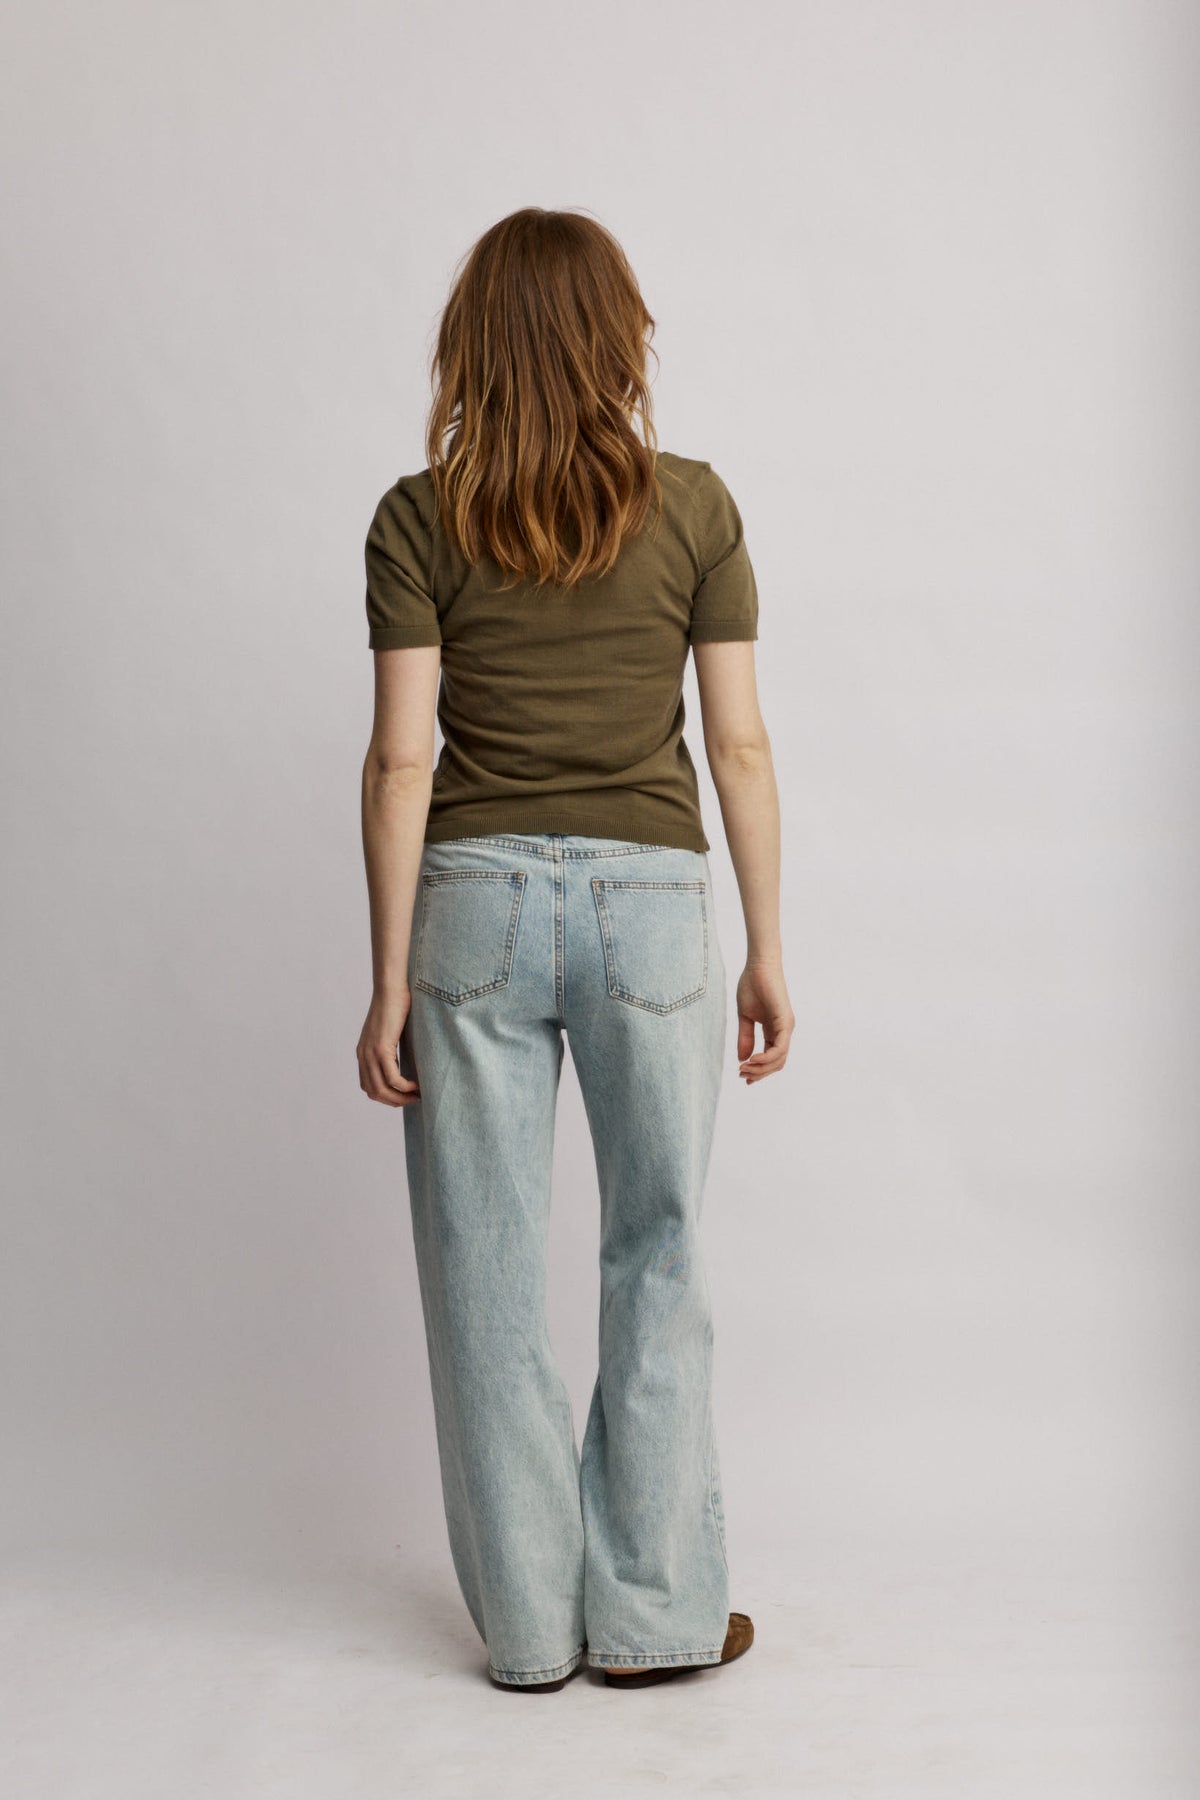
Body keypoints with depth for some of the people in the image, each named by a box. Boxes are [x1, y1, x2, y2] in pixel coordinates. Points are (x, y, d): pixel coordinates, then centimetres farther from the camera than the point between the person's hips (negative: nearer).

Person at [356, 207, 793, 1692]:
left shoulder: (418, 520, -2)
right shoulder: (694, 507, -1)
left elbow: (401, 757, -6)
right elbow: (740, 747, -1)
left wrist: (387, 983, -1)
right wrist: (767, 951, 7)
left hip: (474, 900, 0)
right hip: (651, 900, 0)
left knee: (489, 1272, 9)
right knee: (658, 1257, 12)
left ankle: (528, 1623, 19)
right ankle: (655, 1615, 19)